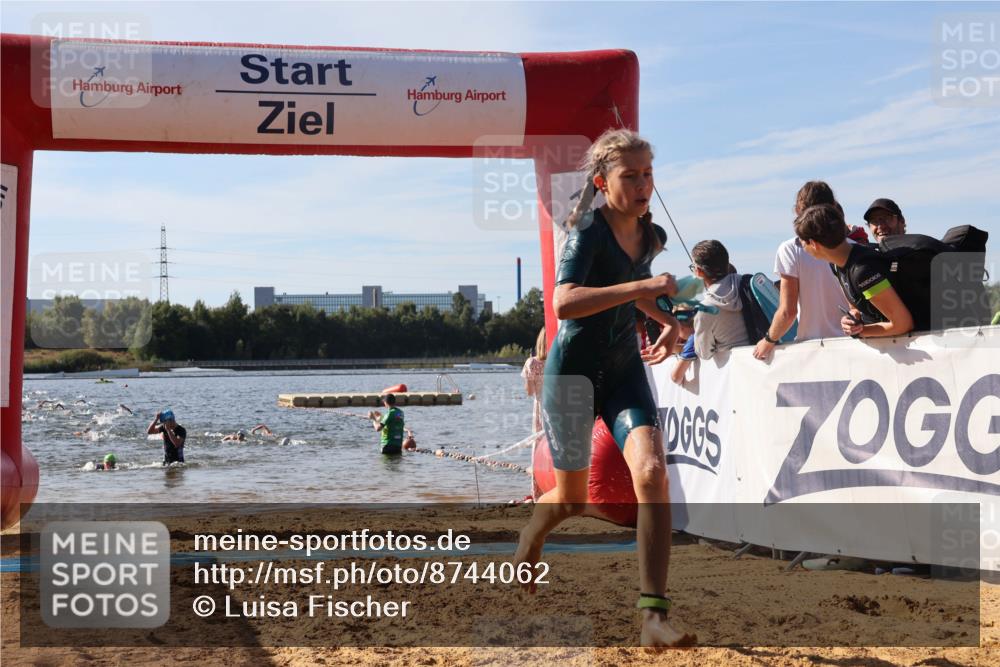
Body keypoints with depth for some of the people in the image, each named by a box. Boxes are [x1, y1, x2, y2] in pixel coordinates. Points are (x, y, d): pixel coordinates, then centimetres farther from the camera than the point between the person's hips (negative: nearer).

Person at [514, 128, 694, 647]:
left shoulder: (652, 235, 4)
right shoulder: (589, 230, -17)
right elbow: (564, 303, -34)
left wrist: (668, 323, 9)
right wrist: (643, 284, -37)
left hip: (625, 368, 5)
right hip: (573, 368, -5)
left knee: (652, 472, -20)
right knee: (571, 500, 8)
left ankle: (654, 615, -20)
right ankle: (527, 546, 46)